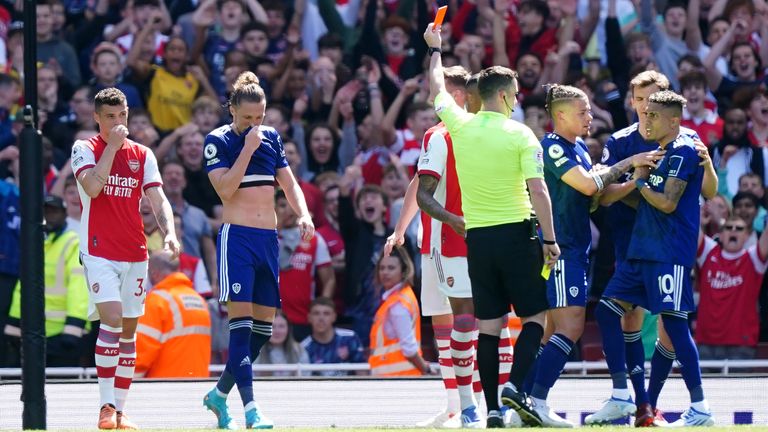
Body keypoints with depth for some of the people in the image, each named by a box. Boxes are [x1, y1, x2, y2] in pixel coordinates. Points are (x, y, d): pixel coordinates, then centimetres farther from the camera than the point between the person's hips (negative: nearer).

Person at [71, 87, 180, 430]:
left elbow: (158, 199, 4)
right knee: (111, 319, -20)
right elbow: (92, 187, -17)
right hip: (99, 251, -5)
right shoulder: (84, 149, 0)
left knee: (128, 330, 6)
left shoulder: (142, 155, 11)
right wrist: (112, 145, -15)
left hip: (134, 253, 5)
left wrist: (169, 231, -14)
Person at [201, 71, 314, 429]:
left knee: (264, 324, 6)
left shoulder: (271, 137, 12)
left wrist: (303, 214, -3)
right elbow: (225, 188, -15)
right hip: (237, 237, -6)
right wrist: (248, 148, -16)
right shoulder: (218, 141, -4)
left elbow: (289, 183, 14)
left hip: (269, 239, 6)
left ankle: (219, 394, 21)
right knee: (241, 320, -14)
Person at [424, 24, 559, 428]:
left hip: (477, 238, 4)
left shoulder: (460, 125, 2)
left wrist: (434, 49, 37)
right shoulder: (520, 135, -8)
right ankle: (514, 386, -15)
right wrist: (550, 240, -8)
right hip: (516, 234, -4)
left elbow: (438, 90, 21)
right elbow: (538, 190, -13)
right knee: (535, 317, 4)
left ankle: (493, 408, 3)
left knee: (488, 325, 6)